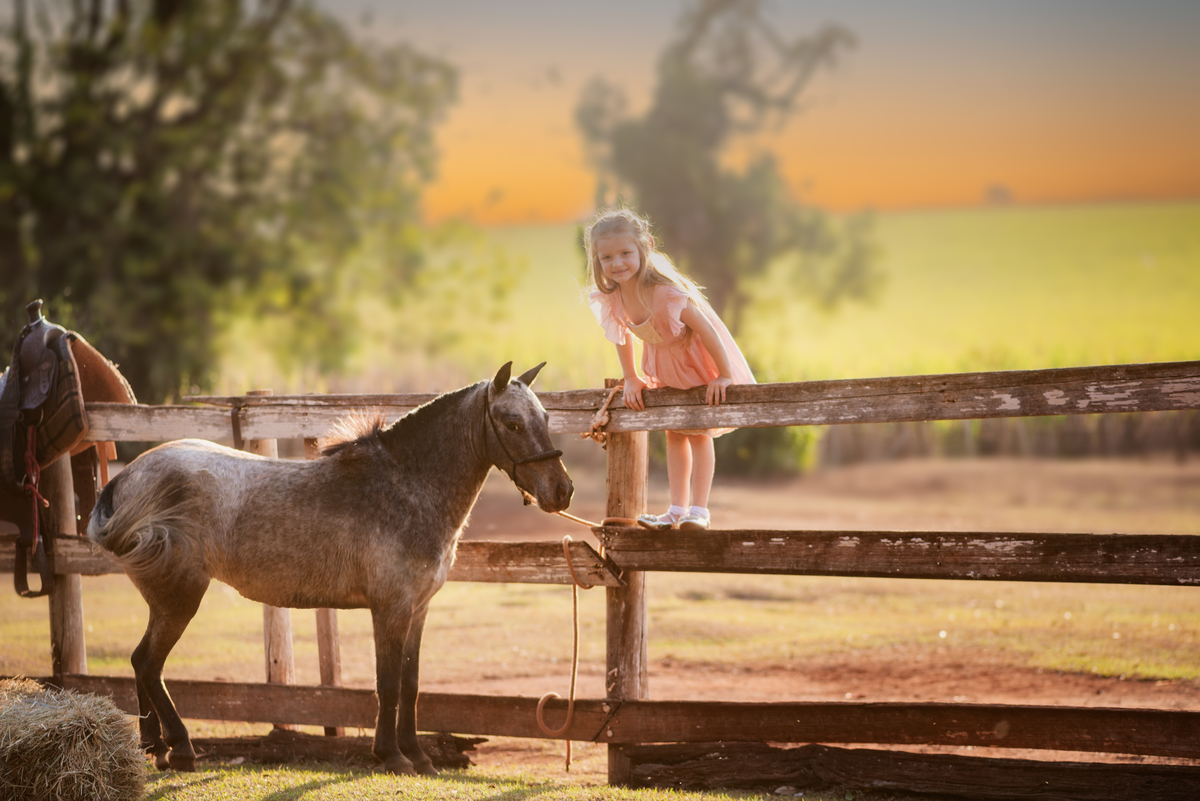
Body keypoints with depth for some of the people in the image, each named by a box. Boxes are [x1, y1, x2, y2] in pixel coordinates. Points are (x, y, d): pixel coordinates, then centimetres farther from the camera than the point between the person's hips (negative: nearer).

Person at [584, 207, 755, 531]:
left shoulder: (664, 292, -39)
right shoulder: (610, 299, -20)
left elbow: (705, 328, -30)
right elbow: (621, 336, 2)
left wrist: (724, 375, -25)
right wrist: (631, 379, 5)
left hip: (700, 359, -6)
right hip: (664, 365, 6)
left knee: (698, 432, -3)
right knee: (674, 434, 10)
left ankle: (698, 510, 1)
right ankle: (677, 509, 15)